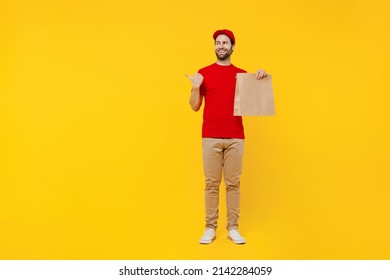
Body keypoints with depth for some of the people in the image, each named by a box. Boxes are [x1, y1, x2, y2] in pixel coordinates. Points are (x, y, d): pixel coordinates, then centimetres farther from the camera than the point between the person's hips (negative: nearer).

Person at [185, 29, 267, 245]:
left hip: (235, 137, 1)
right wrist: (196, 88, -11)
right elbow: (195, 107, 7)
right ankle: (210, 228, 10)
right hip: (210, 137, -1)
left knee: (233, 183, 4)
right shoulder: (203, 73, 7)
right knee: (211, 183, 2)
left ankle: (233, 228, 11)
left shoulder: (242, 74, 10)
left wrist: (259, 80, -6)